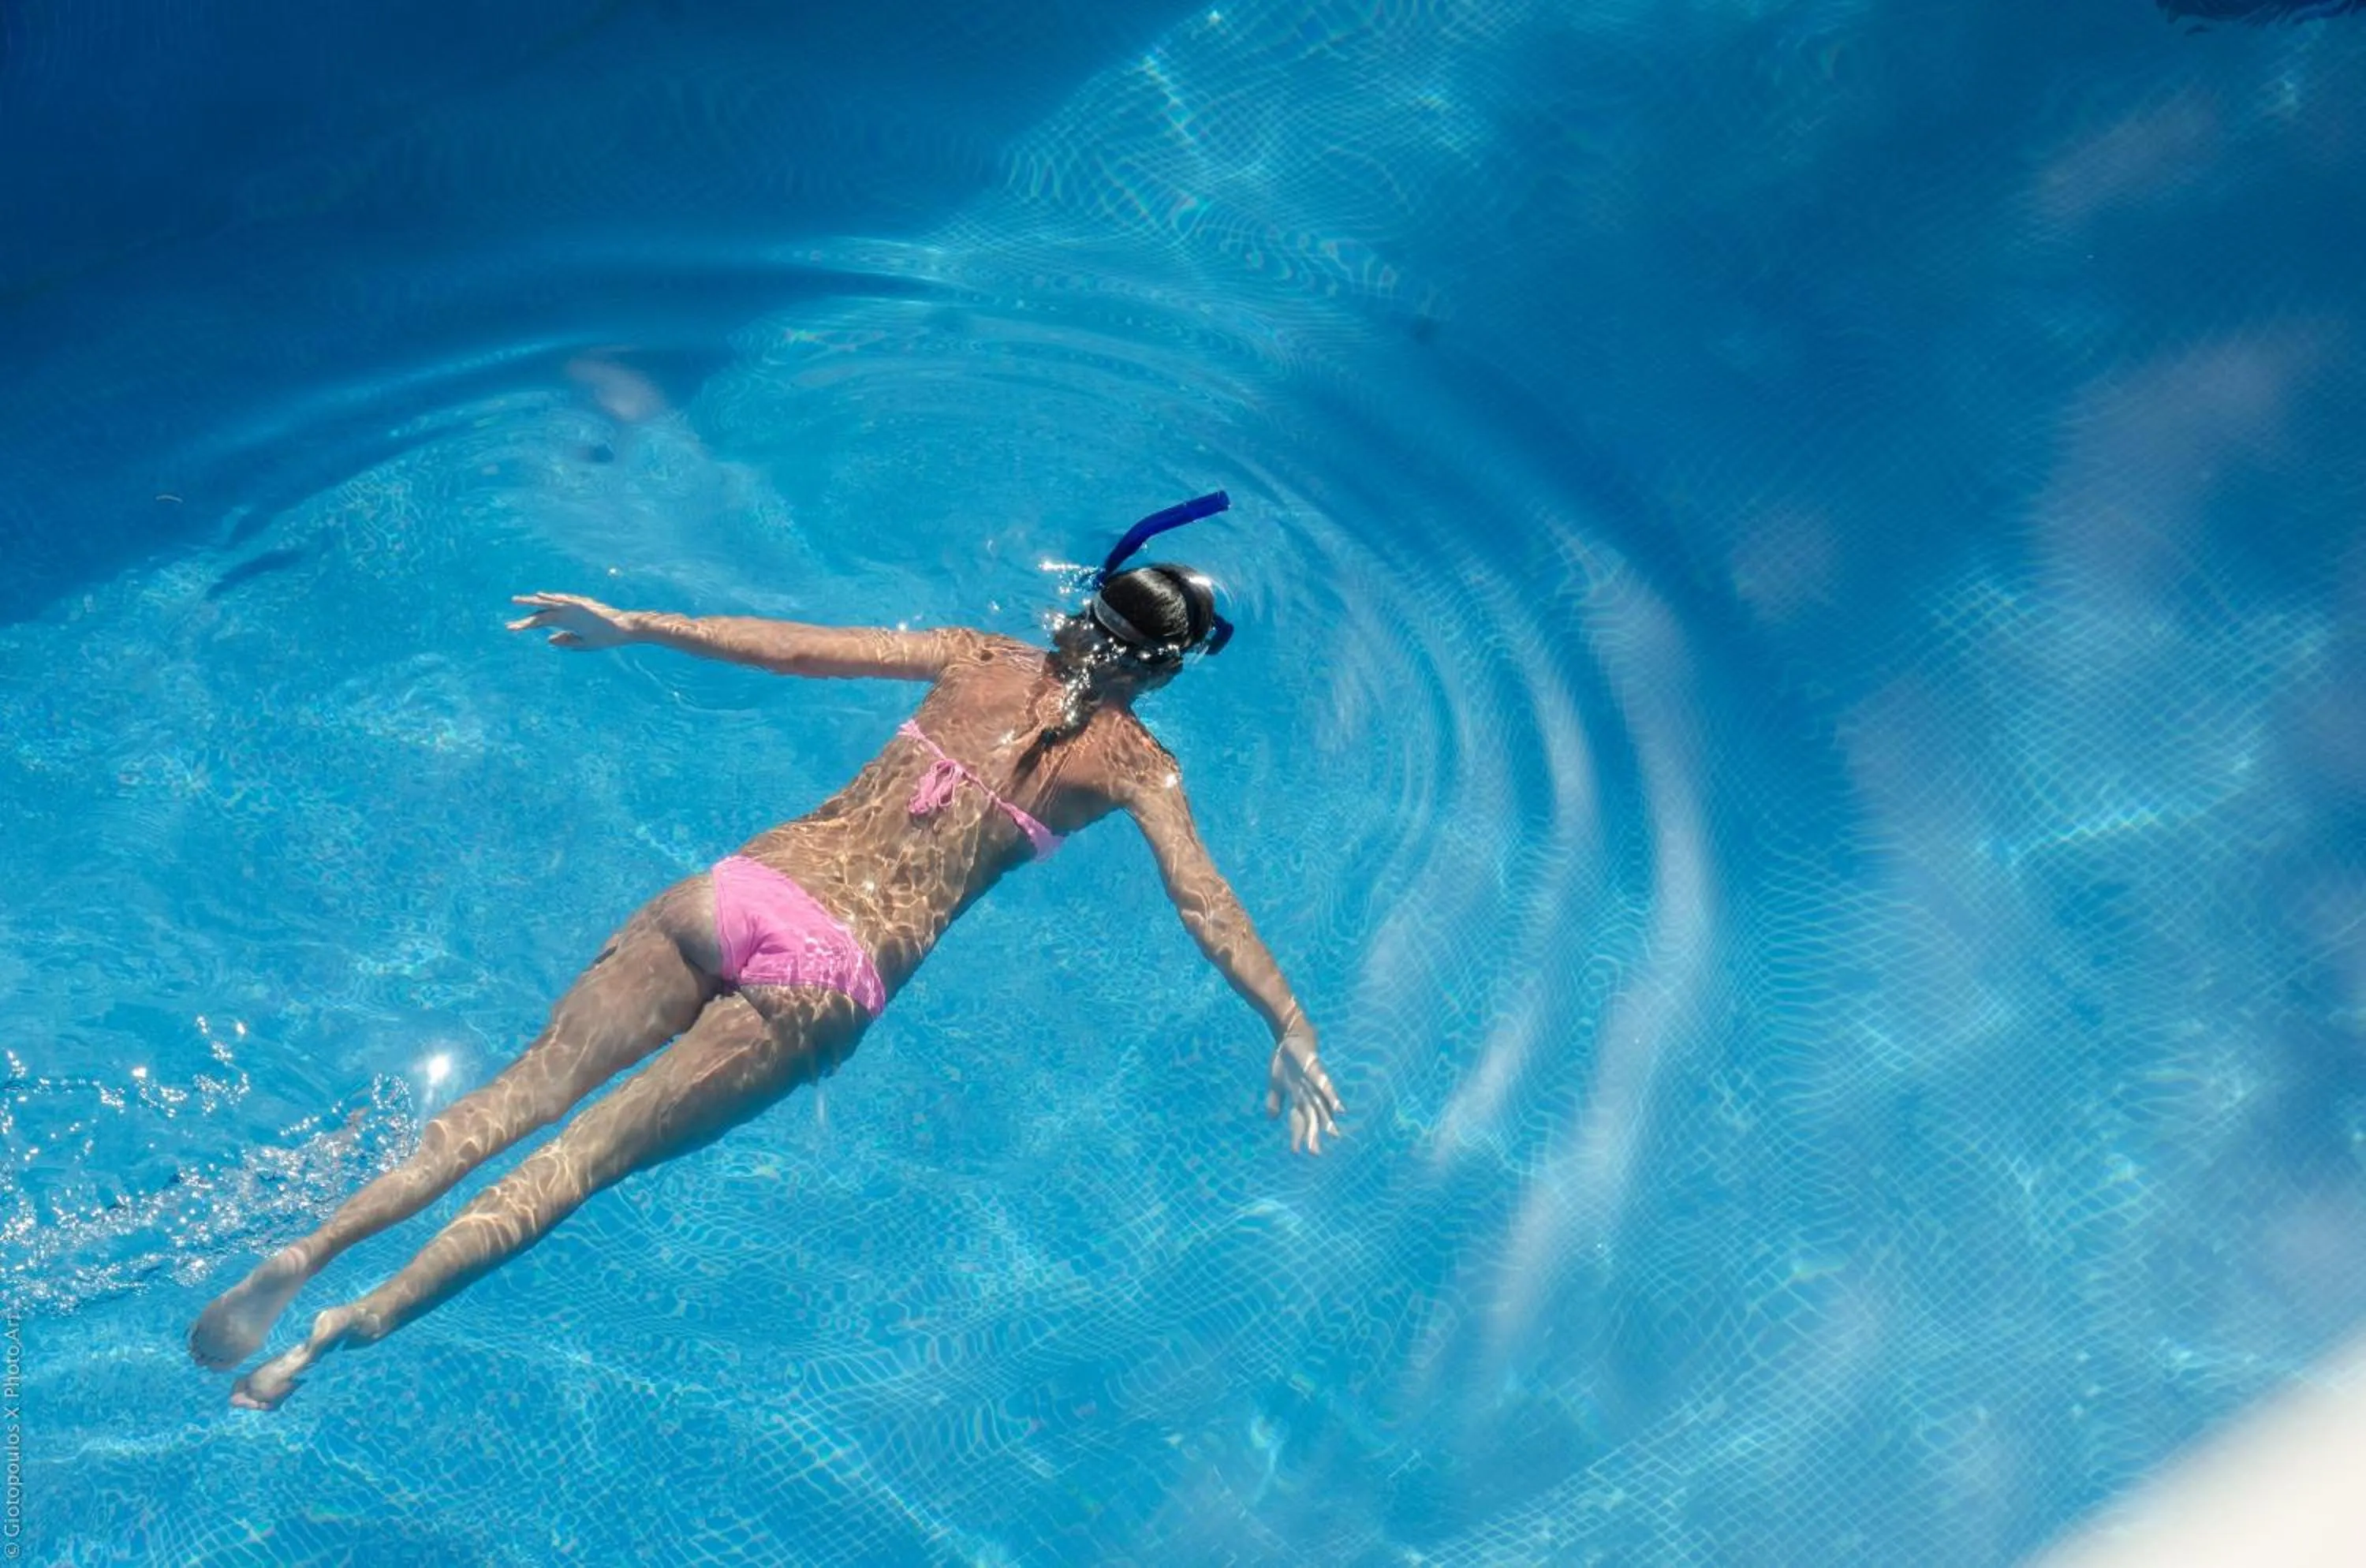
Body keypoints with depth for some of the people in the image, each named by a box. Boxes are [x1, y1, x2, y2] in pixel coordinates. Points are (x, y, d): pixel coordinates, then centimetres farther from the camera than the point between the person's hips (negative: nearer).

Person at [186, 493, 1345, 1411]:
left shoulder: (980, 658, 14)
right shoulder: (1135, 764, 6)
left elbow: (796, 647, 13)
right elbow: (1205, 906, -4)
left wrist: (639, 627, 18)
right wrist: (1291, 1031, -5)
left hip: (743, 886, 3)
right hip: (833, 970, -3)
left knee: (525, 1091, 3)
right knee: (584, 1152, -5)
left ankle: (308, 1247, -7)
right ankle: (360, 1318, -12)